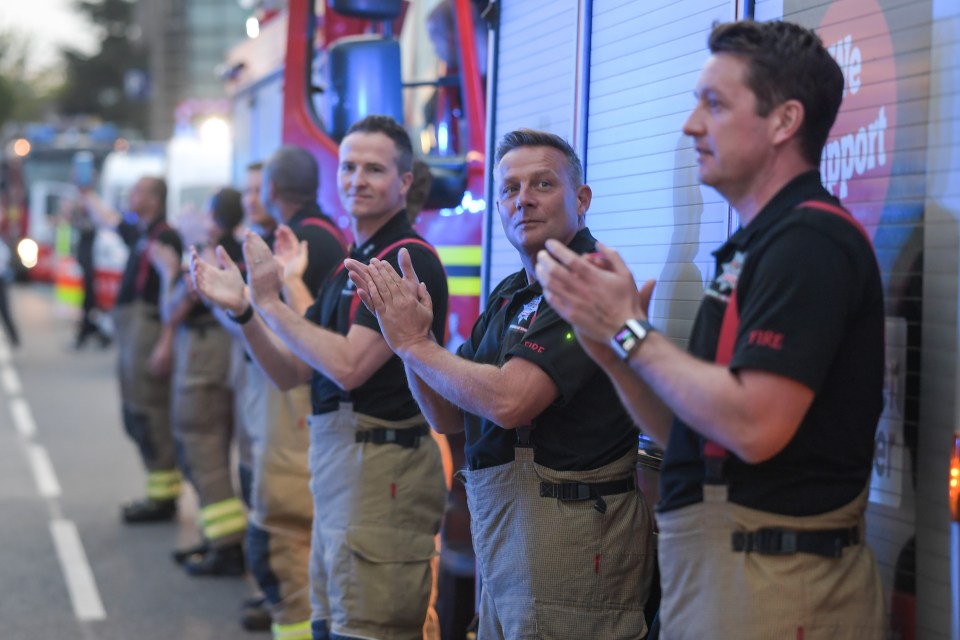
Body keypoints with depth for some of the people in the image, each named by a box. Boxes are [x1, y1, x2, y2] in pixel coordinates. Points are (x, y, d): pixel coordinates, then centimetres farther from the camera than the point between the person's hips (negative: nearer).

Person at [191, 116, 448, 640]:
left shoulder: (410, 259, -13)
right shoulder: (350, 265, 16)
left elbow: (348, 366, -21)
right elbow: (290, 373, 14)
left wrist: (270, 303, -15)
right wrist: (243, 310, -1)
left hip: (381, 465, -10)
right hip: (335, 462, 10)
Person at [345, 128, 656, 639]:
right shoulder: (509, 295, 13)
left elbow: (509, 400, -25)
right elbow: (449, 416, 14)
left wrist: (413, 344, -11)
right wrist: (409, 331, -3)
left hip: (567, 533, -8)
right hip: (502, 536, 9)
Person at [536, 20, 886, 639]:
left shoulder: (812, 239, -14)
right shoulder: (756, 245, 15)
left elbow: (753, 426, -24)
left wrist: (628, 329, -14)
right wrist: (613, 352, 0)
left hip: (769, 587, -9)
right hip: (709, 568, 9)